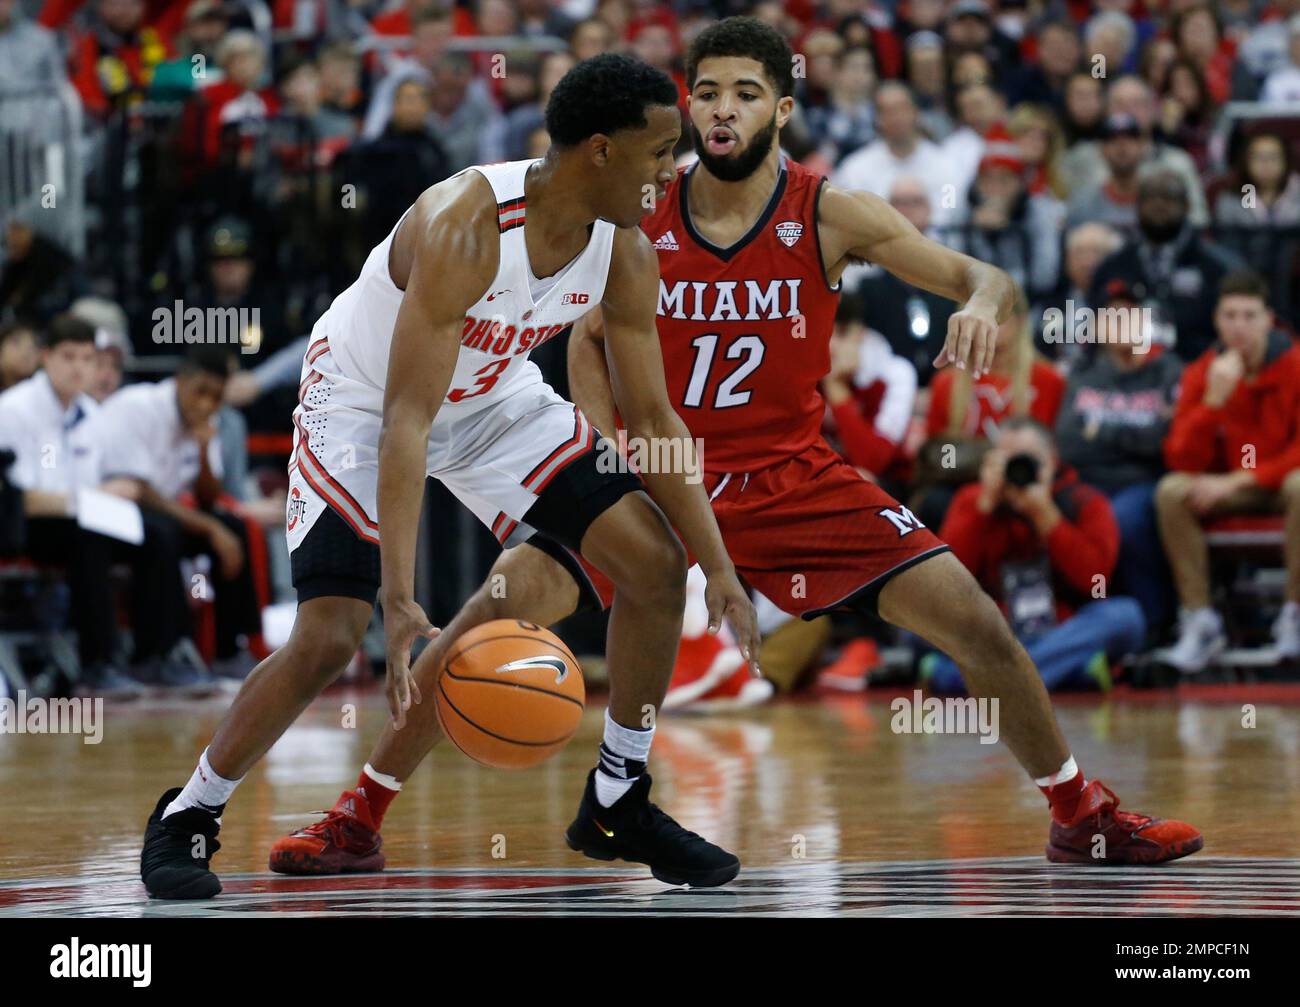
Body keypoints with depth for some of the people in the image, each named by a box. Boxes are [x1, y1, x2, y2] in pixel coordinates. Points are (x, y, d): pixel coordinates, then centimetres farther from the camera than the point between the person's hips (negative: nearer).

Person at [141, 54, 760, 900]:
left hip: (495, 396, 6)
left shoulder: (625, 257, -16)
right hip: (363, 401, -6)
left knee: (657, 562, -7)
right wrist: (401, 601, -47)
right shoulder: (461, 228, -37)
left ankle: (618, 803, 9)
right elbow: (406, 422, -40)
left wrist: (721, 567, -12)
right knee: (328, 638, -19)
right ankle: (187, 817, 3)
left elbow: (654, 421, -5)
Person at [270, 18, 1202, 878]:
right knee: (494, 614, -16)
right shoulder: (640, 220, -8)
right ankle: (358, 819, -3)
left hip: (796, 480, 0)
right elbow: (591, 336, 10)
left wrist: (983, 305, -35)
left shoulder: (829, 217, -11)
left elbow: (986, 279, -11)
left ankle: (1082, 815, 12)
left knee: (977, 624, -9)